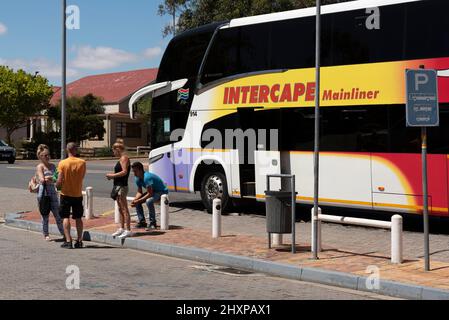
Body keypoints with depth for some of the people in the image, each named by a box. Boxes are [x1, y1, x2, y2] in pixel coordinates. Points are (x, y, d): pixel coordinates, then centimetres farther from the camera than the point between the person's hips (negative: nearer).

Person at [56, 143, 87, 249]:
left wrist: (57, 185, 7)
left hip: (66, 194, -2)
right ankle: (79, 240, 13)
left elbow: (60, 180, -13)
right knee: (78, 218, 11)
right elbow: (82, 177, 2)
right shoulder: (82, 162, -5)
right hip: (78, 194, 2)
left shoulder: (63, 163, -12)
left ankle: (68, 241, -2)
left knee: (66, 217, 3)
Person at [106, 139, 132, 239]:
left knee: (124, 209, -9)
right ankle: (121, 229, 23)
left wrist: (112, 175, -16)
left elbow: (124, 172, -23)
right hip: (119, 186, 11)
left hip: (122, 187, -11)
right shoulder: (122, 158, 17)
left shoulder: (124, 158, -13)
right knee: (120, 209, 15)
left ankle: (128, 230, -8)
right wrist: (113, 175, 11)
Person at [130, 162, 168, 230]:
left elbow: (150, 194, -32)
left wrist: (138, 201, -30)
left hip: (162, 191, -9)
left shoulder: (147, 177, -31)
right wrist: (135, 200, -17)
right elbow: (139, 192, 3)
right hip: (152, 191, 9)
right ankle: (142, 222, 5)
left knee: (149, 201, -35)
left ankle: (153, 223, -22)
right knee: (136, 201, -1)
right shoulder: (137, 178, -3)